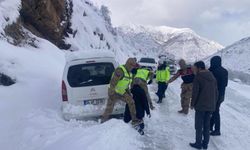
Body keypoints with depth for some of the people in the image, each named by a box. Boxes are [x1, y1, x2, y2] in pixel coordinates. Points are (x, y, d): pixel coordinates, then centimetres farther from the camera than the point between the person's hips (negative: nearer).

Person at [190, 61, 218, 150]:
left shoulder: (198, 77, -11)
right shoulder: (212, 77, 9)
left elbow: (195, 93, -14)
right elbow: (216, 92, 12)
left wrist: (192, 104, -3)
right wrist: (214, 104, 19)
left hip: (200, 106, -6)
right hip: (211, 106, 6)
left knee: (199, 126, 5)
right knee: (207, 125, 14)